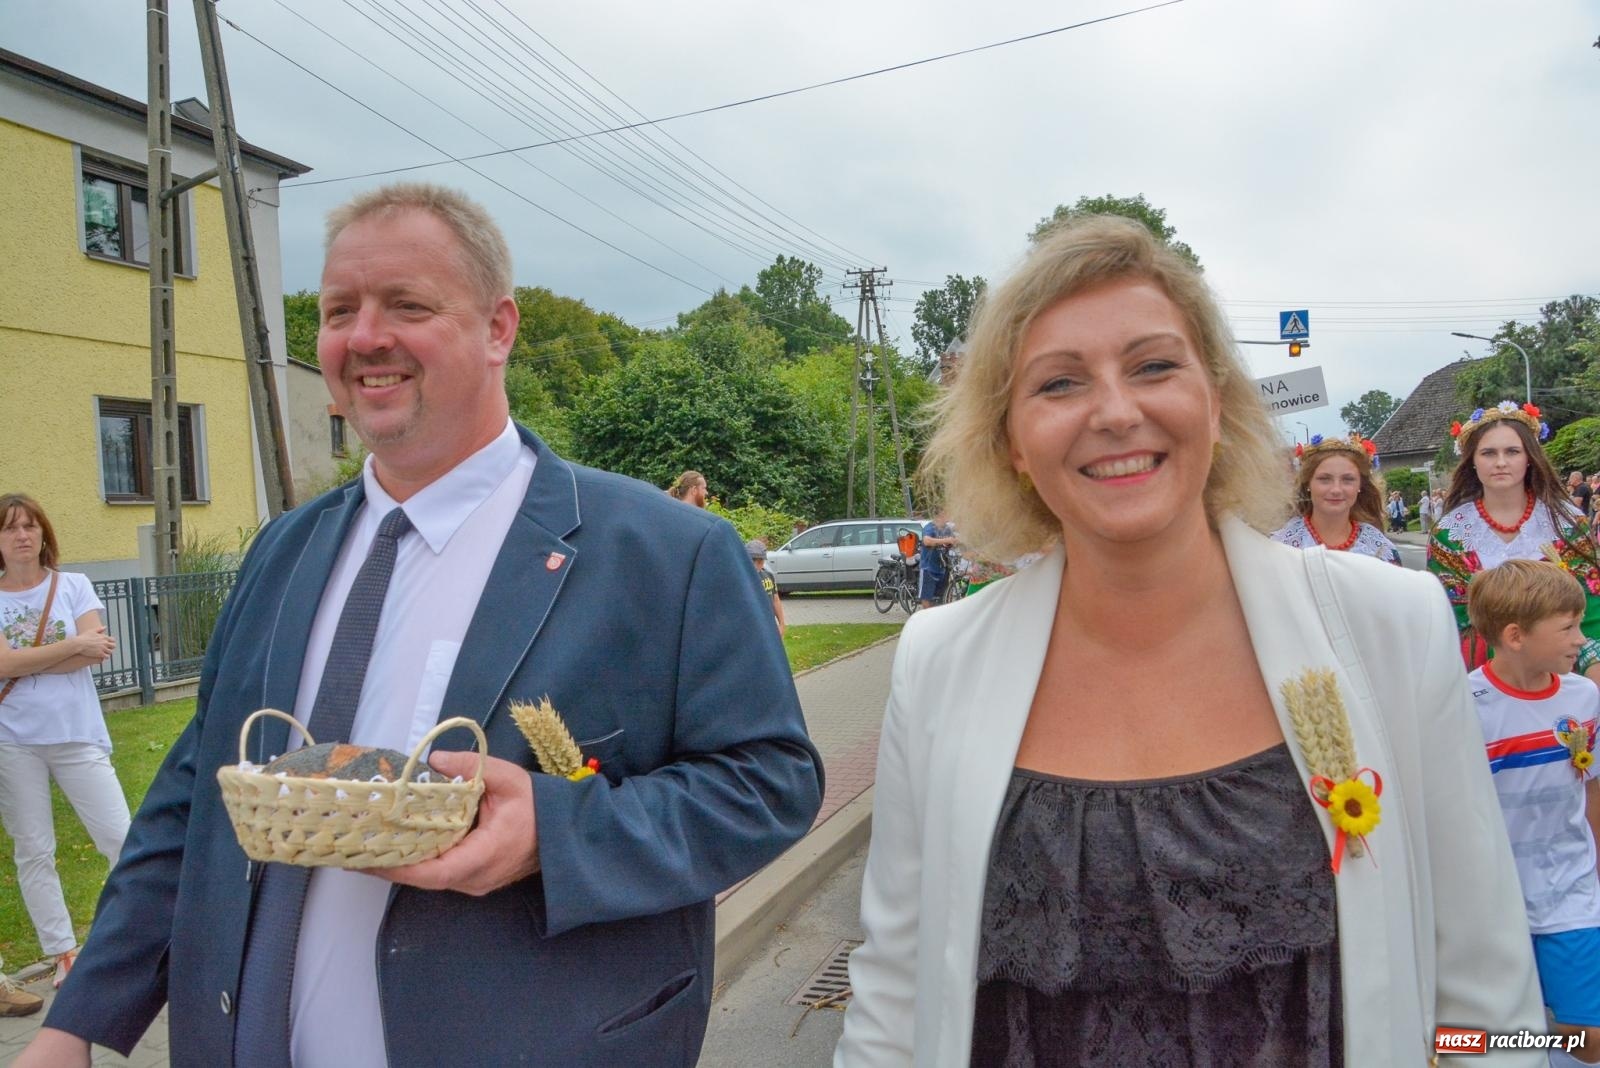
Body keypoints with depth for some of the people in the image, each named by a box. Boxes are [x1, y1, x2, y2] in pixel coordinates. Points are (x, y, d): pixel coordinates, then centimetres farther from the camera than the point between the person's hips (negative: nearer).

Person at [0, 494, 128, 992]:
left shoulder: (74, 585, 3)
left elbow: (97, 652, -9)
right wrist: (73, 645, -11)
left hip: (77, 734, -1)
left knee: (120, 838, 0)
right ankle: (63, 953, 19)